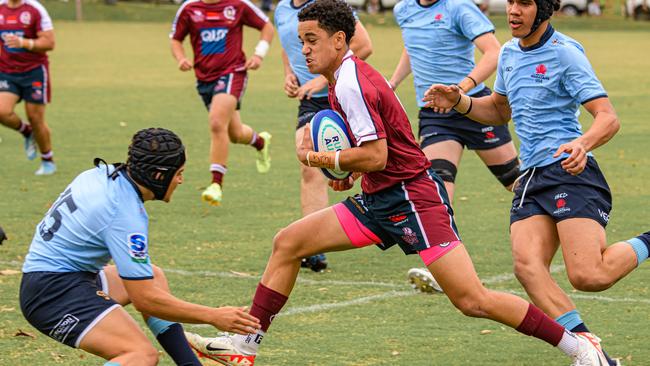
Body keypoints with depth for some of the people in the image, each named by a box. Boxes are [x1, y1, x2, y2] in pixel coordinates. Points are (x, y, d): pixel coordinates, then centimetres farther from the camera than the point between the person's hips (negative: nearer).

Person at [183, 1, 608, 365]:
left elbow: (376, 155, -21)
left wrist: (318, 158, -9)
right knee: (287, 243, 6)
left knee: (473, 301, -14)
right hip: (381, 200, 10)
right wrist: (351, 171, 12)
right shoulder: (347, 78, 13)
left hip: (412, 197, -10)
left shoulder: (351, 82, -17)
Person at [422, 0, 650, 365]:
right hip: (532, 178, 7)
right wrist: (459, 101, 15)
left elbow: (608, 118, -13)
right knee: (527, 265, -18)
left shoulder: (565, 52, -7)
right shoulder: (509, 53, 16)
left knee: (588, 276, -20)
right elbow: (500, 110, 33)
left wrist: (583, 144, -33)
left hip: (570, 173, -7)